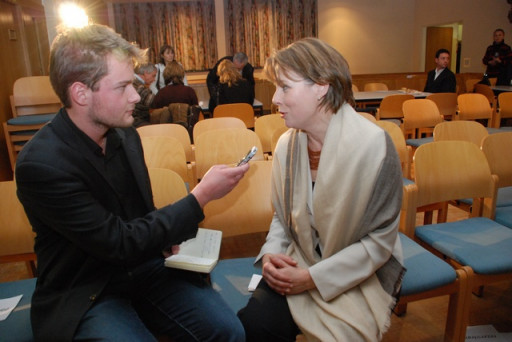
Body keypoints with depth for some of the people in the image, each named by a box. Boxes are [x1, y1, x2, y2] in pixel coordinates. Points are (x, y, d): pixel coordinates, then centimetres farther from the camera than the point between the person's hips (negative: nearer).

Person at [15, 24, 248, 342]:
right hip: (87, 293, -5)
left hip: (144, 266, 5)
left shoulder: (125, 134, -1)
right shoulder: (41, 163, -21)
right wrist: (201, 196, -21)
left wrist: (165, 234, -5)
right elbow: (120, 243, -22)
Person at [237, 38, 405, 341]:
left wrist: (313, 278, -18)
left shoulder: (373, 145, -19)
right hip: (299, 264, 3)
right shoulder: (286, 144, -3)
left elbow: (380, 239, -15)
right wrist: (271, 254, -11)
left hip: (360, 274, -3)